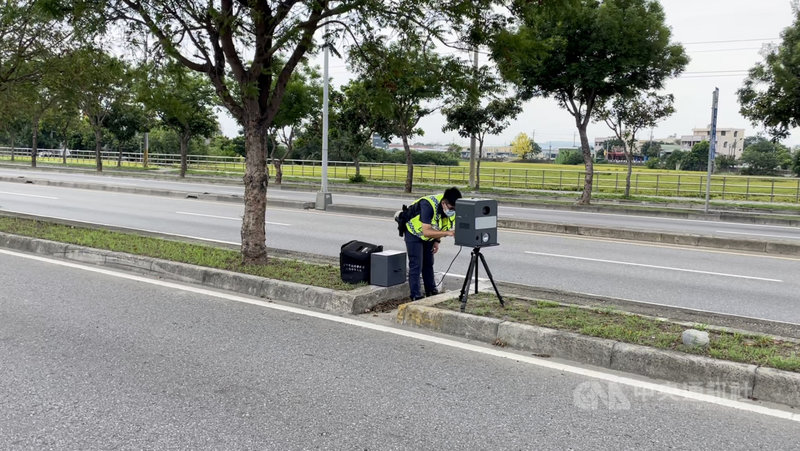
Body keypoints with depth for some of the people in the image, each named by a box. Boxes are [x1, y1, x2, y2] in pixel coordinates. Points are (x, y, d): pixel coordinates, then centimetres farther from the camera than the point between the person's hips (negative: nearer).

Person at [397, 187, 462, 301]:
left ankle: (431, 291, 24)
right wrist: (448, 233, -48)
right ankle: (416, 297, -4)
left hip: (428, 233, 7)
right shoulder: (429, 205, -39)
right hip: (413, 232, -7)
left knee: (428, 263, 12)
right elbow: (426, 231, -42)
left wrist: (437, 241, 0)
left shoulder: (452, 209, -16)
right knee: (416, 265, -9)